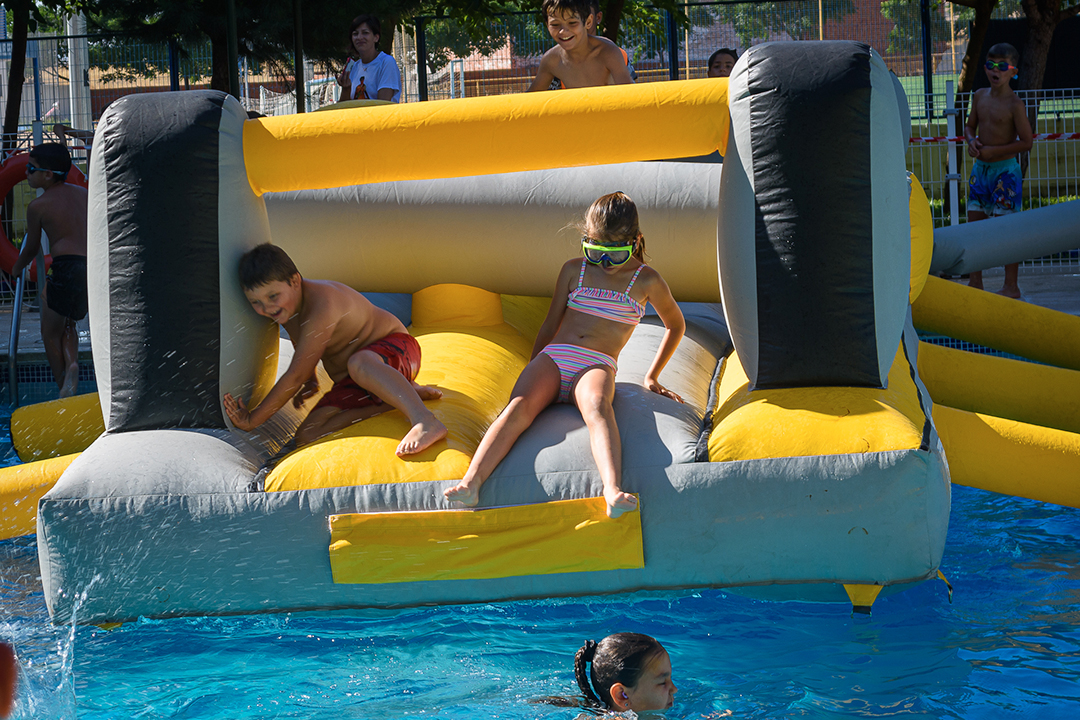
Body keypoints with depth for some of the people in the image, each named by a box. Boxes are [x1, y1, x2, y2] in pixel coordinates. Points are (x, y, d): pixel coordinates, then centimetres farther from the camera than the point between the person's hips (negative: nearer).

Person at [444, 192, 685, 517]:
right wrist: (532, 374, 24)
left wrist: (652, 377, 26)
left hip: (596, 367, -2)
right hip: (554, 357, 3)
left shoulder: (646, 281, 12)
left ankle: (613, 491, -67)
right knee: (518, 407, -31)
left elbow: (676, 325, 27)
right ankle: (470, 483, -52)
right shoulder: (574, 270, 18)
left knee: (597, 408, -40)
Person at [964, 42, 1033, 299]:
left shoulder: (1014, 104, -13)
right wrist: (972, 141, -3)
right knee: (974, 224, 8)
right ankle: (975, 281, 18)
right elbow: (970, 125, 19)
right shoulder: (979, 96, 7)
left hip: (1005, 170, -7)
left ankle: (1011, 285, 4)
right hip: (980, 169, 7)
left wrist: (993, 151, -17)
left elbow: (1026, 142, -14)